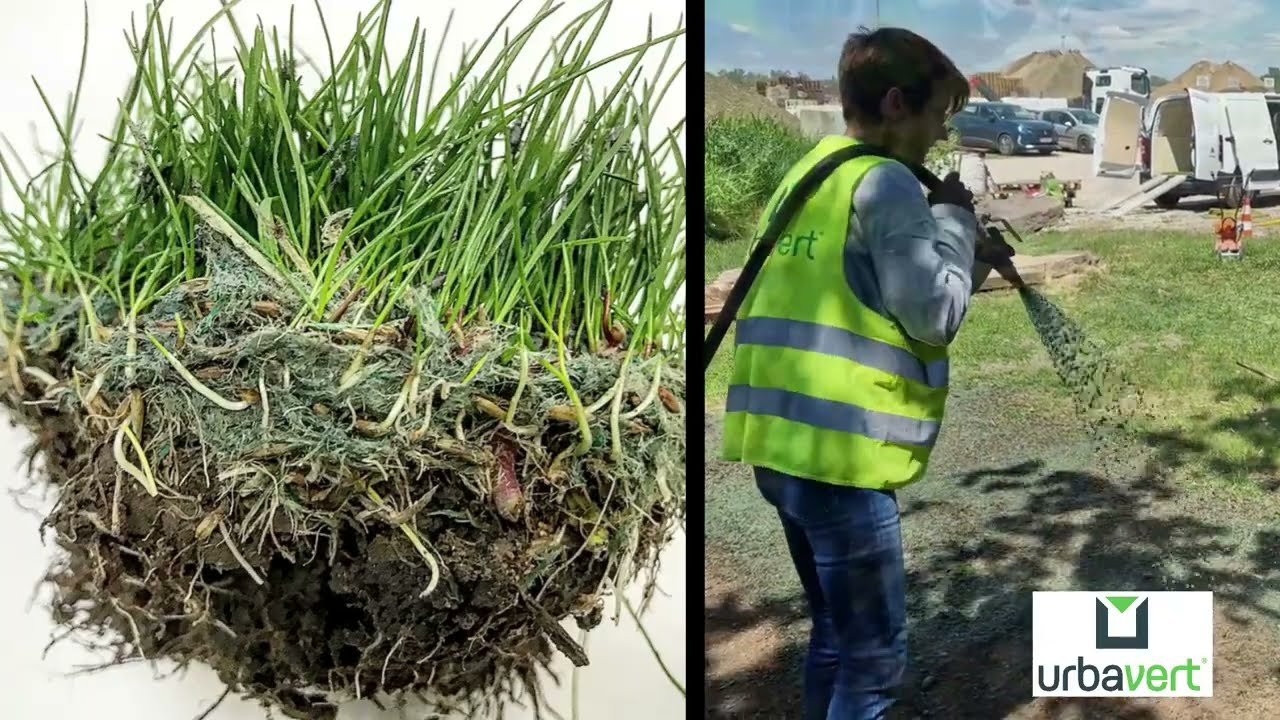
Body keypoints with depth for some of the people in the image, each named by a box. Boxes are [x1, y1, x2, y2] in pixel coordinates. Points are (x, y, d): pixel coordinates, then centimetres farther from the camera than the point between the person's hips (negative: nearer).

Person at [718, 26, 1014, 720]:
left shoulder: (805, 175, 18)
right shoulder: (886, 180, -10)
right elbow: (933, 316, -12)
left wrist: (969, 259, 17)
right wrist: (953, 219, 1)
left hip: (783, 443, 9)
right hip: (841, 451, -9)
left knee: (836, 636, 21)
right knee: (875, 656, 2)